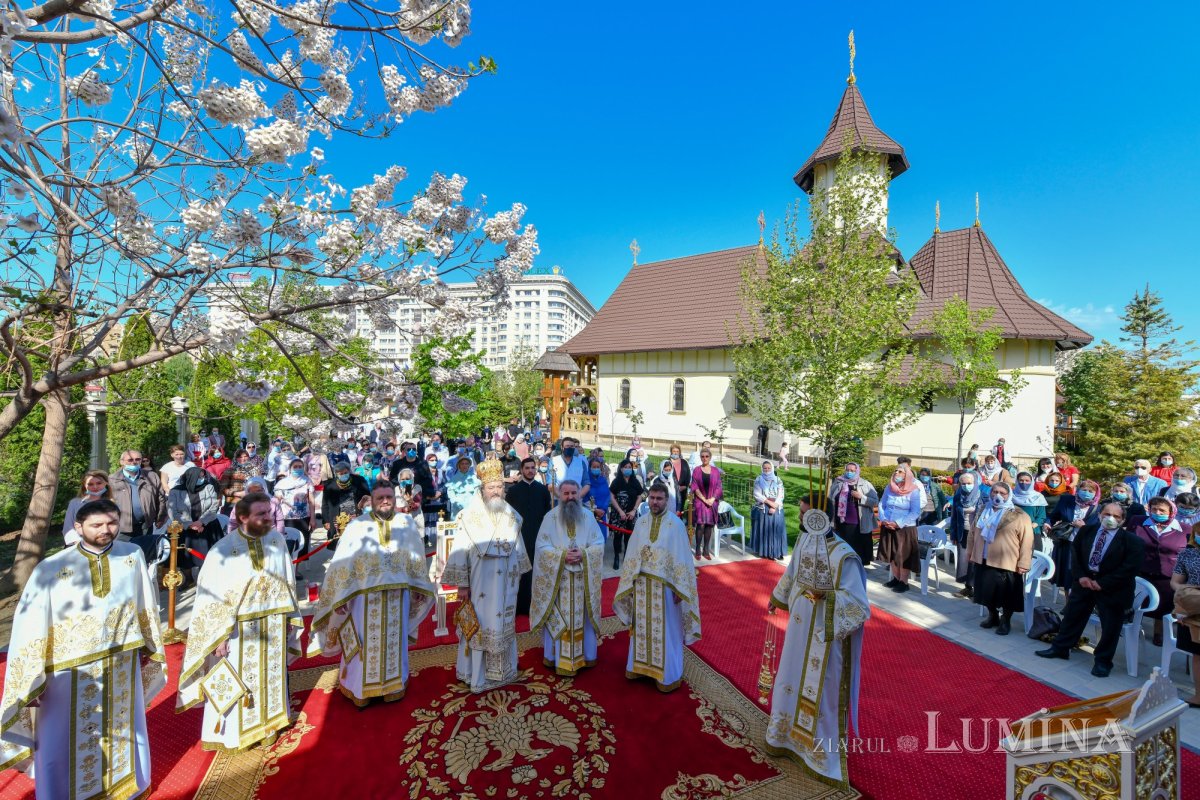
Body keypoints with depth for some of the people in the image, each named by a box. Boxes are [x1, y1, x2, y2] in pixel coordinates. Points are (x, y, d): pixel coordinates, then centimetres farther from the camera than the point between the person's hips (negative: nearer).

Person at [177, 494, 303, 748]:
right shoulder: (223, 551, -20)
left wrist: (290, 616, 6)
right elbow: (211, 598, -12)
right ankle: (231, 732, 39)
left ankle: (268, 722, 41)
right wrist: (219, 637, -11)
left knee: (270, 677, 20)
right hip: (238, 628, -3)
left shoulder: (277, 540, -9)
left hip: (273, 624, 3)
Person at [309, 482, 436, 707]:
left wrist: (419, 588, 7)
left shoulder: (408, 523, -4)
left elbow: (417, 559, 4)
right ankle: (360, 688, 35)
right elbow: (343, 564, -7)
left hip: (398, 593, 2)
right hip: (365, 594, -2)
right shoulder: (357, 526, -10)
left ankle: (394, 683, 37)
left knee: (394, 640, 17)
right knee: (365, 643, 12)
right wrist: (341, 597, -9)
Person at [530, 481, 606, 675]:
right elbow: (541, 546, -7)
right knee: (557, 617, 6)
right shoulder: (550, 517, -5)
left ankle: (587, 655, 28)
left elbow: (599, 544, 0)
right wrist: (562, 555, -19)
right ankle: (555, 656, 22)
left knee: (583, 616, 12)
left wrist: (583, 554, -17)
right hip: (556, 578, -1)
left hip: (583, 578, 2)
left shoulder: (588, 516, 0)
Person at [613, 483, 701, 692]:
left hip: (665, 584, -3)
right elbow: (632, 553, 6)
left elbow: (681, 558, -10)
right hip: (642, 583, 4)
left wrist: (679, 588, -12)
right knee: (642, 625, 17)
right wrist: (629, 581, 6)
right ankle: (639, 664, 36)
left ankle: (669, 675, 25)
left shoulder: (676, 524, -11)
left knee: (666, 628, 9)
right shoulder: (640, 522, 0)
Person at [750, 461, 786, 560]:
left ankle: (777, 553, 8)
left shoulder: (778, 480, 5)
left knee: (776, 530, 1)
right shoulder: (759, 480, 1)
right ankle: (763, 552, 10)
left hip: (776, 509, 1)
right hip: (762, 509, -1)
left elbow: (781, 495, -2)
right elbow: (757, 495, -7)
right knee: (763, 530, 2)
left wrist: (774, 507, -14)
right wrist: (769, 502, -16)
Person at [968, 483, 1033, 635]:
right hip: (983, 561, 5)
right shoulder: (983, 512, 8)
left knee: (1007, 595, 8)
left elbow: (1026, 541, -11)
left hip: (1006, 564, -5)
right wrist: (971, 552, 16)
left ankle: (1005, 621, 26)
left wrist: (1023, 563, -14)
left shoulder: (1019, 516, -10)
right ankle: (993, 616, 34)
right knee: (987, 591, 15)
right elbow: (974, 533, 15)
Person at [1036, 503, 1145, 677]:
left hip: (1112, 588, -3)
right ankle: (1060, 648, 25)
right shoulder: (1086, 530, 0)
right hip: (1085, 581, 3)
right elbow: (1074, 553, 6)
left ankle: (1103, 661, 21)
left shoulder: (1131, 540, -11)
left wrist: (1102, 583, -17)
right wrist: (1081, 576, -5)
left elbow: (1129, 568, -14)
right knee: (1071, 615, 12)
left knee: (1111, 626, 4)